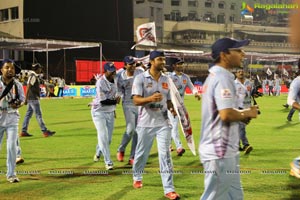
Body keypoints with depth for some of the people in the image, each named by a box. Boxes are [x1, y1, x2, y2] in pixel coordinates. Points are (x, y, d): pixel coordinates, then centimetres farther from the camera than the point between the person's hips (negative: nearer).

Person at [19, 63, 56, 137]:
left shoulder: (35, 76, 16)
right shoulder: (33, 76, -14)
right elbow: (28, 87, -19)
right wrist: (26, 99, -21)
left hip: (31, 99, 10)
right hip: (33, 98, -10)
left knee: (28, 114, 10)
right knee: (38, 115, -7)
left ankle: (23, 131, 12)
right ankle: (45, 131, -5)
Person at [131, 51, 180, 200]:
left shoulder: (166, 80, 8)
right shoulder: (140, 78, -7)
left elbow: (168, 100, 14)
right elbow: (136, 100, -14)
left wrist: (172, 109, -9)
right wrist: (150, 98, -33)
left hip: (163, 123, 3)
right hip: (145, 123, -2)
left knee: (165, 154, -4)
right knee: (142, 153, 13)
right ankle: (137, 177, 40)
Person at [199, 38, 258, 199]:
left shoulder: (214, 76, 14)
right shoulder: (223, 78, -18)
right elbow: (227, 114, -27)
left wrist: (242, 114, 7)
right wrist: (247, 113, -10)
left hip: (222, 150, 11)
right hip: (220, 151, -11)